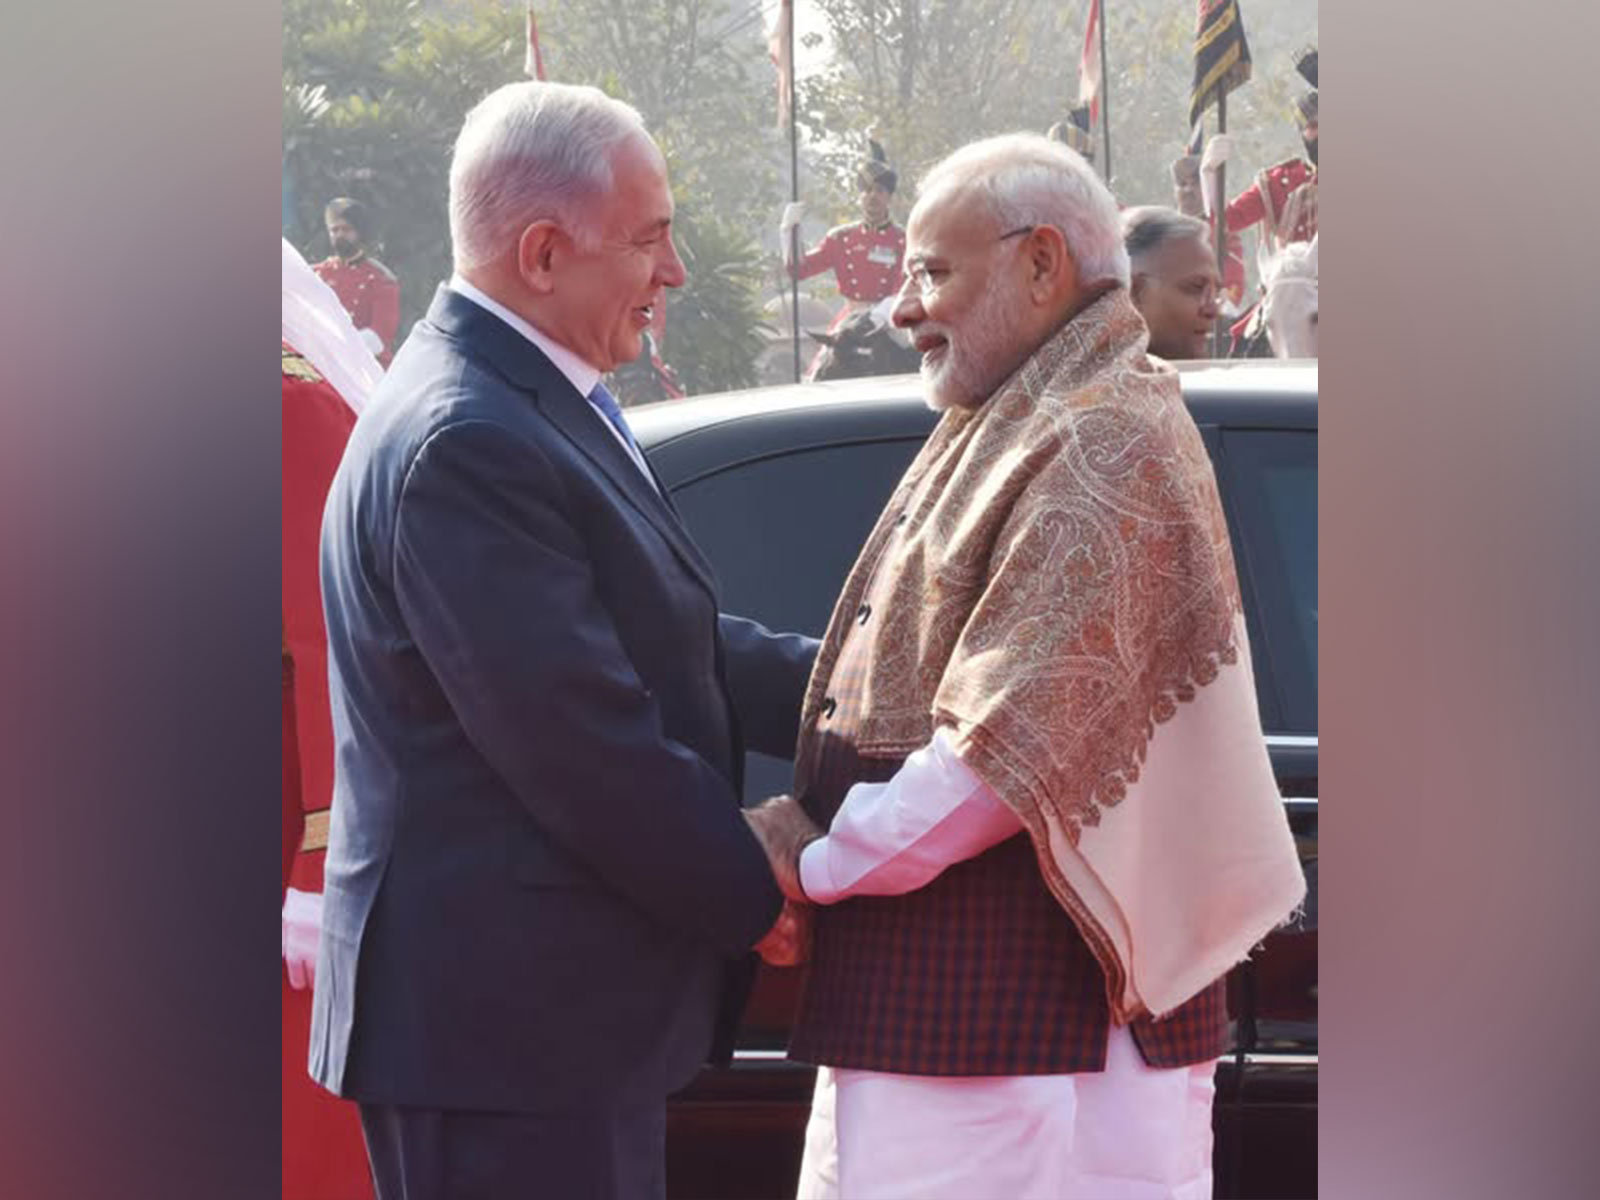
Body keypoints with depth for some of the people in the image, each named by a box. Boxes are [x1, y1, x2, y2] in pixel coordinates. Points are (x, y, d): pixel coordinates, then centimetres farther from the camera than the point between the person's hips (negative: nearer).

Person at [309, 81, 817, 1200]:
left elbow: (674, 644, 15)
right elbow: (584, 744, -23)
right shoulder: (465, 445, -21)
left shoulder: (529, 406, 12)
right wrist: (754, 897, -11)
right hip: (504, 1023, -10)